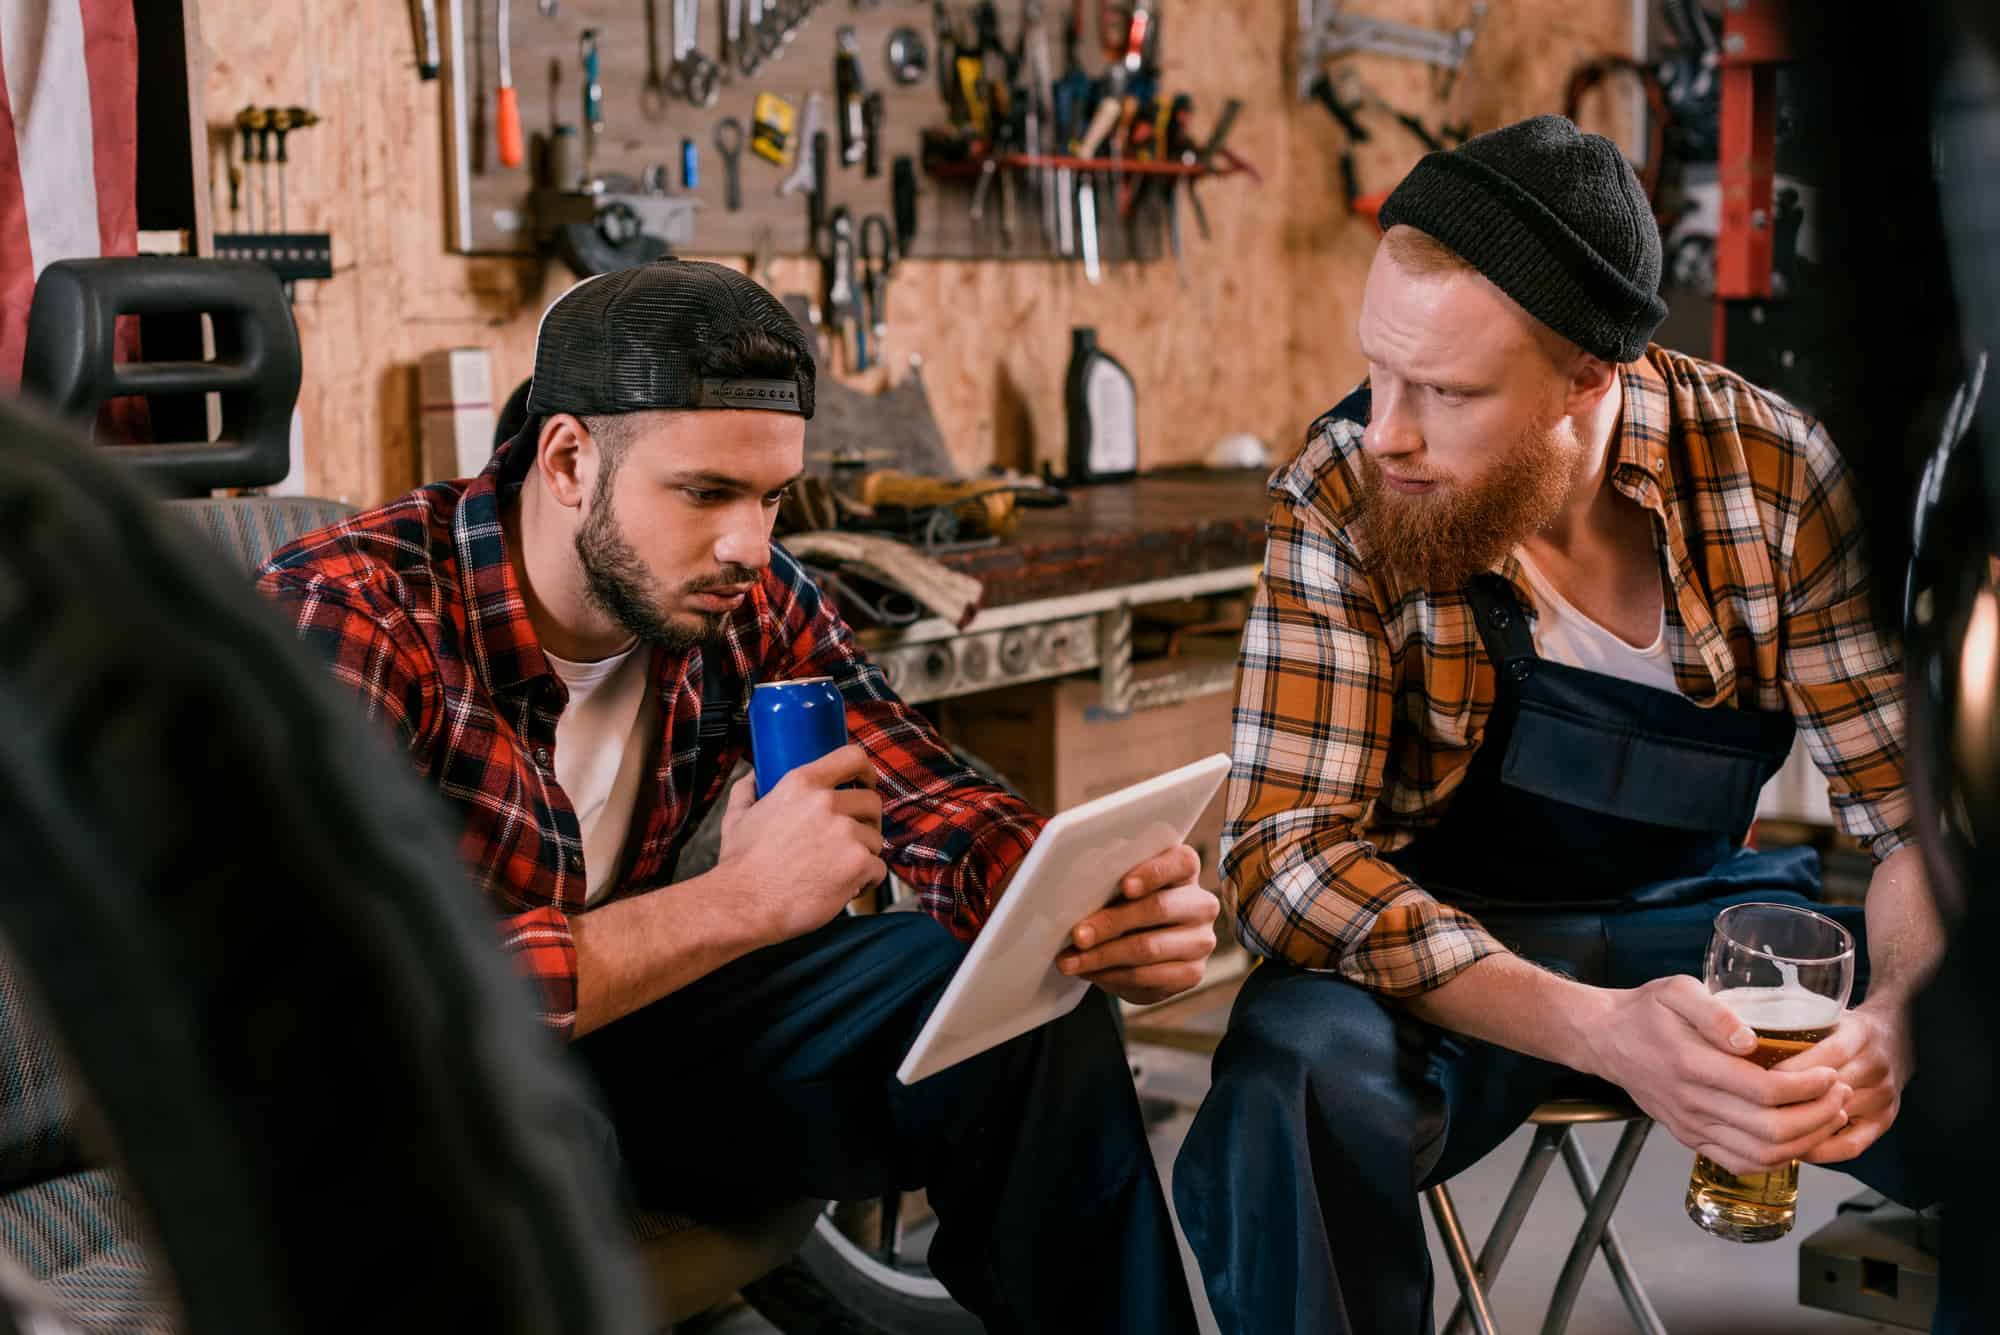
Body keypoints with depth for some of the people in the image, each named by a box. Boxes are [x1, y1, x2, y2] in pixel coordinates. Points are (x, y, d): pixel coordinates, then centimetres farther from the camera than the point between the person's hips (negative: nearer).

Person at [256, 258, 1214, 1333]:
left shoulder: (745, 601, -9)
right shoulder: (345, 616, -26)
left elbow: (941, 812, -3)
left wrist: (1096, 916, -26)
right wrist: (738, 901, -34)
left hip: (612, 1019, 6)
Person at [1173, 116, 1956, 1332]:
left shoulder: (1772, 473, -13)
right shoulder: (1339, 501, -18)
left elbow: (1925, 803, -6)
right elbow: (1290, 845, -23)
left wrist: (1892, 1019, -28)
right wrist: (1600, 1029, -36)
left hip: (1699, 908, 2)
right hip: (1441, 938, -2)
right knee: (1292, 1083, -35)